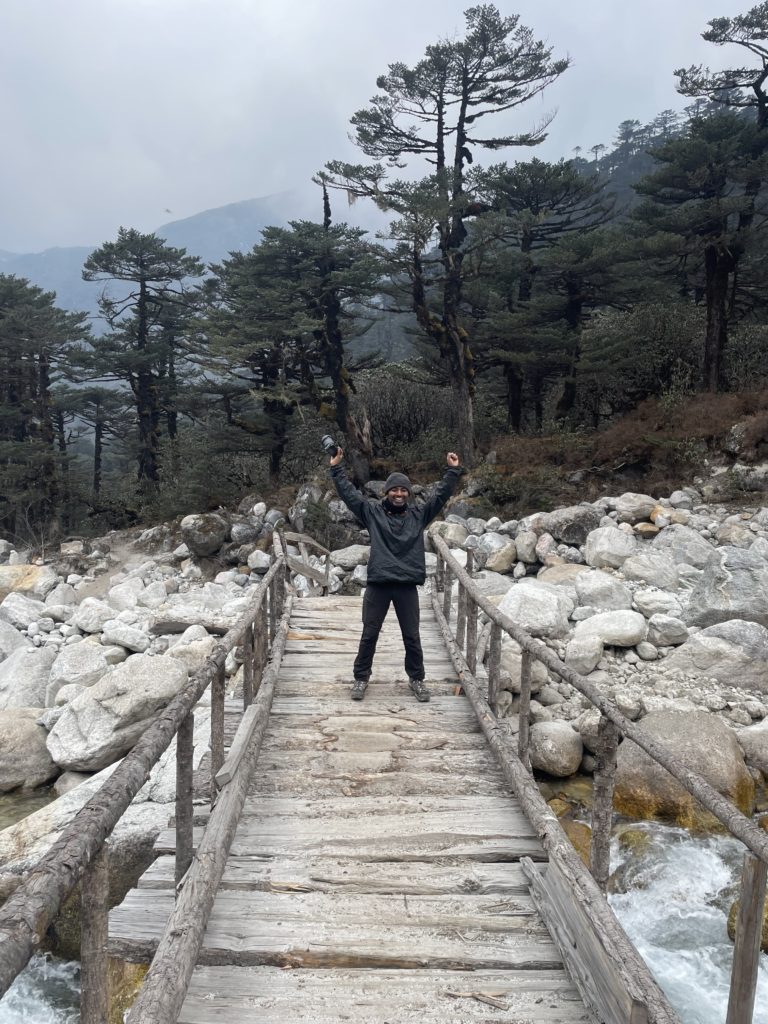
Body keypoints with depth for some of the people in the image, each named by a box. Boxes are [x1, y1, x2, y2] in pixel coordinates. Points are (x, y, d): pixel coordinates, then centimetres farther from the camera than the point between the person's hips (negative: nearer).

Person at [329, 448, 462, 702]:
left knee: (412, 636, 10)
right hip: (377, 585, -1)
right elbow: (349, 493, 0)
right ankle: (361, 678, 24)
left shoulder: (419, 515, 6)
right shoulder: (372, 512, 3)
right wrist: (336, 468, -4)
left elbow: (441, 495, 4)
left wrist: (453, 471, -3)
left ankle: (417, 679, 28)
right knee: (369, 635, 8)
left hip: (407, 586, 1)